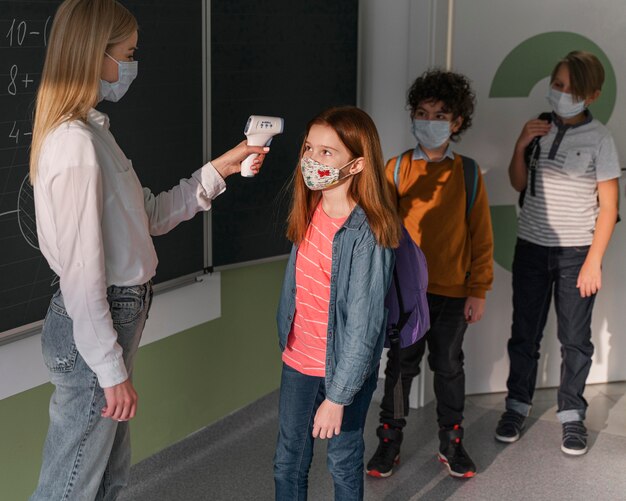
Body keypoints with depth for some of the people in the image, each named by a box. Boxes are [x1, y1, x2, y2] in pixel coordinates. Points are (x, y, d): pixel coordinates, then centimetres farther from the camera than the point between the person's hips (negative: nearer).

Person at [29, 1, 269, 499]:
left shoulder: (90, 131, 11)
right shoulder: (76, 143, -21)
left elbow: (150, 215, 17)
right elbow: (82, 270, -23)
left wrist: (218, 170, 13)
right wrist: (112, 370, -20)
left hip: (117, 313, 10)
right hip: (91, 328, -10)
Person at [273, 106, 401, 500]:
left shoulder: (368, 234, -24)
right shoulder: (309, 211, -2)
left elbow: (364, 324, -22)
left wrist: (338, 396, -20)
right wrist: (287, 340, 16)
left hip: (345, 368, -6)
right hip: (299, 361, 6)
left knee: (345, 464, 15)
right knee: (288, 464, 16)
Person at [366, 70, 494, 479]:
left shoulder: (468, 173, -2)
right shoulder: (397, 169, -2)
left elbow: (481, 237, 0)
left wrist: (478, 291, -2)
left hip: (453, 292, 0)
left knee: (449, 367, 13)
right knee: (401, 367, 10)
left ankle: (451, 443, 29)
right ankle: (390, 442, 24)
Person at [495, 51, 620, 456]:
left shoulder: (598, 138, -7)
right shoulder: (540, 129, 3)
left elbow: (609, 205, -6)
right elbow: (519, 184, 12)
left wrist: (594, 260, -11)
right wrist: (521, 145, -6)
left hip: (576, 251, -3)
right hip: (532, 247, 3)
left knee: (575, 338, 5)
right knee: (524, 333, 9)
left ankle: (572, 415, 19)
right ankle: (518, 407, 24)